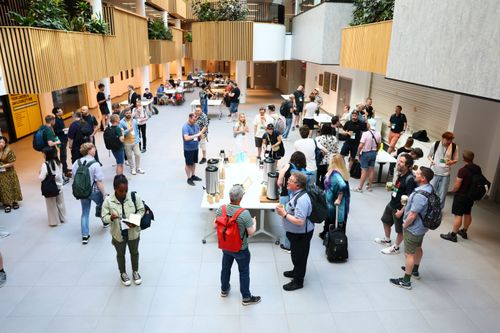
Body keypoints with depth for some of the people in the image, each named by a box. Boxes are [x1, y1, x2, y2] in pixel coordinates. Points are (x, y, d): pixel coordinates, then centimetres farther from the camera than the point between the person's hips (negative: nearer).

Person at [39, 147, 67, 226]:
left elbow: (41, 178, -18)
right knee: (60, 204, 18)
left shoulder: (45, 165, -20)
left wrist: (40, 173, -1)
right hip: (59, 187, 5)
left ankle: (54, 221, 20)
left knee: (52, 205, 9)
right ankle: (62, 218, 32)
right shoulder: (58, 163, -2)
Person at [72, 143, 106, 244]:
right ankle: (105, 221, 45)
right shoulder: (95, 164, -21)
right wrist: (104, 194, -13)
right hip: (95, 192, -5)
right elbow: (99, 182, -21)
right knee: (103, 205, 25)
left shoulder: (76, 163, -3)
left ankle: (85, 236, 18)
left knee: (85, 213, 15)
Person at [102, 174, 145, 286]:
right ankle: (123, 273, 45)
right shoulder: (108, 201, -17)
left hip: (133, 232, 1)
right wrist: (111, 218, -35)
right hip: (118, 234, -1)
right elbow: (104, 217, -12)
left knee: (134, 252, 21)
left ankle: (135, 271, 45)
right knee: (120, 254, 21)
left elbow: (141, 210, -6)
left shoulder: (134, 197, -16)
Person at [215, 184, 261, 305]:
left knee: (225, 268, 25)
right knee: (244, 272, 14)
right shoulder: (244, 213, -30)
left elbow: (215, 225, -3)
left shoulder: (221, 210, -16)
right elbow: (251, 232, -21)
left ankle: (224, 289, 47)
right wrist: (254, 223, -1)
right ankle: (246, 297, 29)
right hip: (241, 249, -4)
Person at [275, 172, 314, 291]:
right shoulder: (294, 193, -2)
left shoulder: (302, 199, -32)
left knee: (299, 256, 10)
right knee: (295, 253, 28)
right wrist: (283, 209, -3)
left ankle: (298, 281, 30)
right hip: (294, 232, 9)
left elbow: (300, 221, -35)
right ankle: (296, 271, 52)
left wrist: (284, 214, -26)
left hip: (301, 234, -9)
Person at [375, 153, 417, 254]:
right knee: (386, 221, 26)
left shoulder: (410, 179, -27)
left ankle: (395, 248, 31)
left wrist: (401, 211, -22)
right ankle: (387, 240, 49)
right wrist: (391, 187, 1)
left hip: (400, 208, -9)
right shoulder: (400, 174, -3)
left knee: (400, 230, 12)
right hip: (392, 204, 9)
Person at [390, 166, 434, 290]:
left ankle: (406, 281, 14)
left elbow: (412, 216, -28)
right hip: (422, 226, 10)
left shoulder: (419, 195, -34)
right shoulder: (430, 188, -4)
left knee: (409, 254, 2)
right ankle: (415, 270, 48)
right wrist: (409, 201, 8)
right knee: (418, 248, 26)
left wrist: (404, 225, -13)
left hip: (413, 228, -10)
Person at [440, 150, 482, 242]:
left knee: (458, 215, -4)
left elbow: (457, 186, -21)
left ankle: (453, 235, 1)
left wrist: (453, 190, -1)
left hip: (461, 195, -8)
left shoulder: (462, 170, -23)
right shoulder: (478, 169, 0)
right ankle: (464, 231, 34)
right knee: (468, 214, 19)